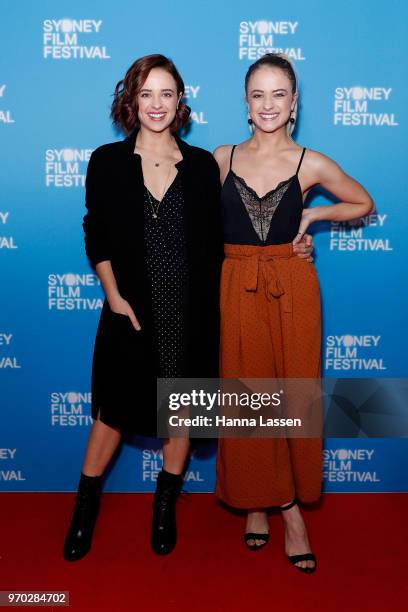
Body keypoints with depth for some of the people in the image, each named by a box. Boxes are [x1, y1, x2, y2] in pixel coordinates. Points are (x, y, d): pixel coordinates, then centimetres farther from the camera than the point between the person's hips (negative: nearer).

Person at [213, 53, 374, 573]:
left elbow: (363, 203, 14)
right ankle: (254, 498, 26)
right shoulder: (222, 158, 4)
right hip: (237, 289, 1)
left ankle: (285, 503, 21)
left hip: (292, 288, -1)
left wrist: (312, 214, 1)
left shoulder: (311, 164, 0)